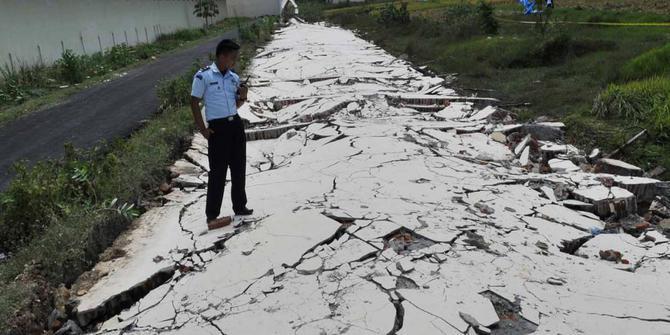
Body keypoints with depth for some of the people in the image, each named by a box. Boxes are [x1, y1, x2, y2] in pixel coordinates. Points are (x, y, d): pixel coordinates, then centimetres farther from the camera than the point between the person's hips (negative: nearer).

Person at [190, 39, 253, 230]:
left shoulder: (234, 77, 10)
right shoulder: (203, 76, -8)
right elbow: (195, 103, -6)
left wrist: (243, 97, -3)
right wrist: (202, 128, -9)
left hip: (236, 124, 6)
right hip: (217, 127, -6)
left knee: (239, 168, 12)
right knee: (218, 171, -2)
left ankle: (240, 207, 27)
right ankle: (212, 214, 8)